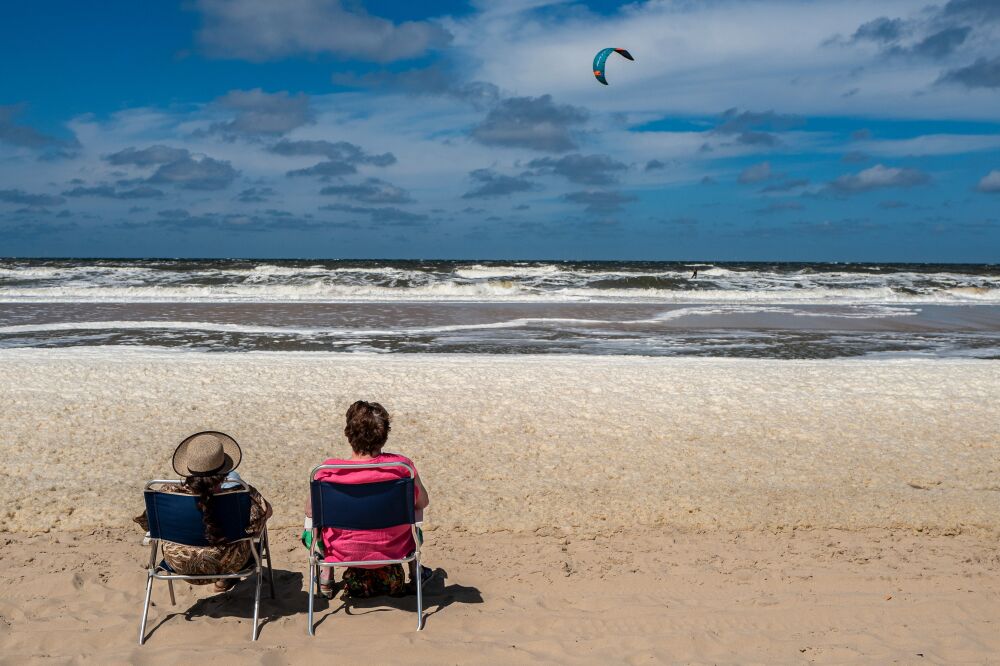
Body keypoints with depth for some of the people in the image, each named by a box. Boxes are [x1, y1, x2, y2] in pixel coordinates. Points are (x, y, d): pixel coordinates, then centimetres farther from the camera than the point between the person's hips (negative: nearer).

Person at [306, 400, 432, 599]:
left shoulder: (328, 472, -23)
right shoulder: (402, 467, -21)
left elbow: (310, 511, -5)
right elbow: (423, 502, -3)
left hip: (344, 552, 0)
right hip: (393, 550, 1)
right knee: (414, 509, 30)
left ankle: (325, 578, 31)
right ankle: (414, 573, 38)